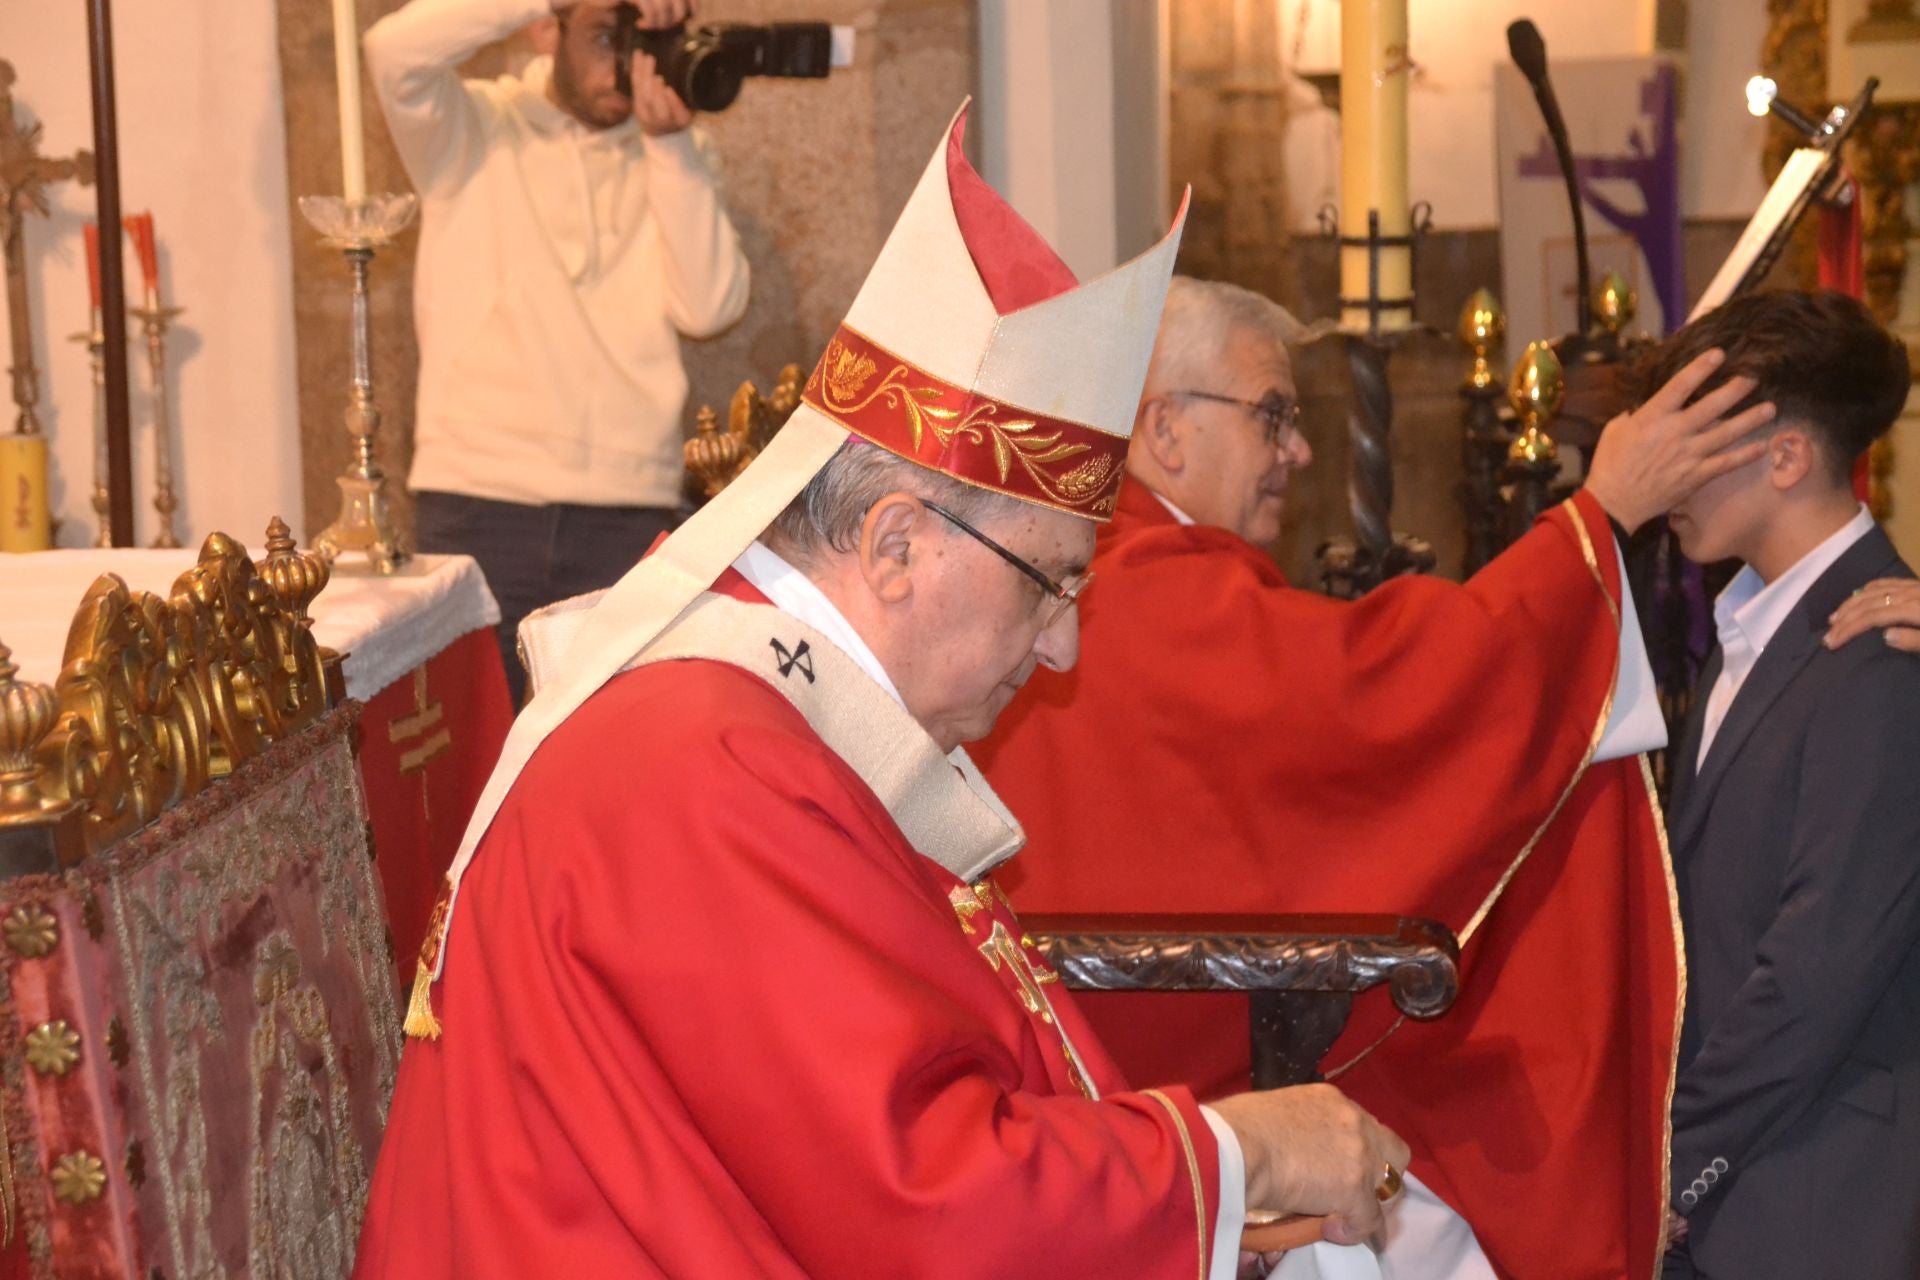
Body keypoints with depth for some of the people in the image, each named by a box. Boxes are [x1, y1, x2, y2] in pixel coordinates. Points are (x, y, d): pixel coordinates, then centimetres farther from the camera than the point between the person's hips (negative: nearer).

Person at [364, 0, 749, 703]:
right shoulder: (475, 129, 6)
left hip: (629, 511, 2)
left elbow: (709, 307, -3)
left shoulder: (668, 160, 12)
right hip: (478, 498, -2)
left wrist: (670, 143, -9)